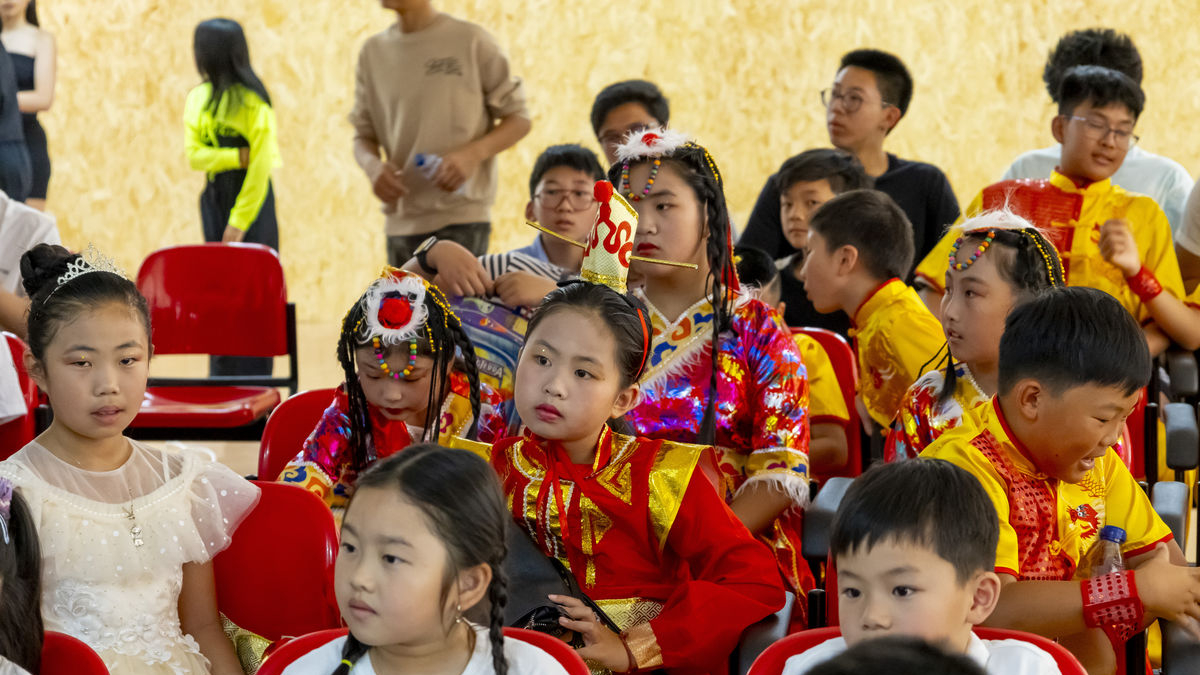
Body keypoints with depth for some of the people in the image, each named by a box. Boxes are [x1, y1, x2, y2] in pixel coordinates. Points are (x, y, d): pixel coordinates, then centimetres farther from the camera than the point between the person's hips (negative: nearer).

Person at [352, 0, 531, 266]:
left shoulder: (472, 40, 0)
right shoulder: (373, 52, 12)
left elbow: (519, 119, 3)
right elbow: (363, 134, 16)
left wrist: (472, 154, -15)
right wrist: (372, 165, -9)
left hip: (461, 218, -5)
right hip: (401, 222, 5)